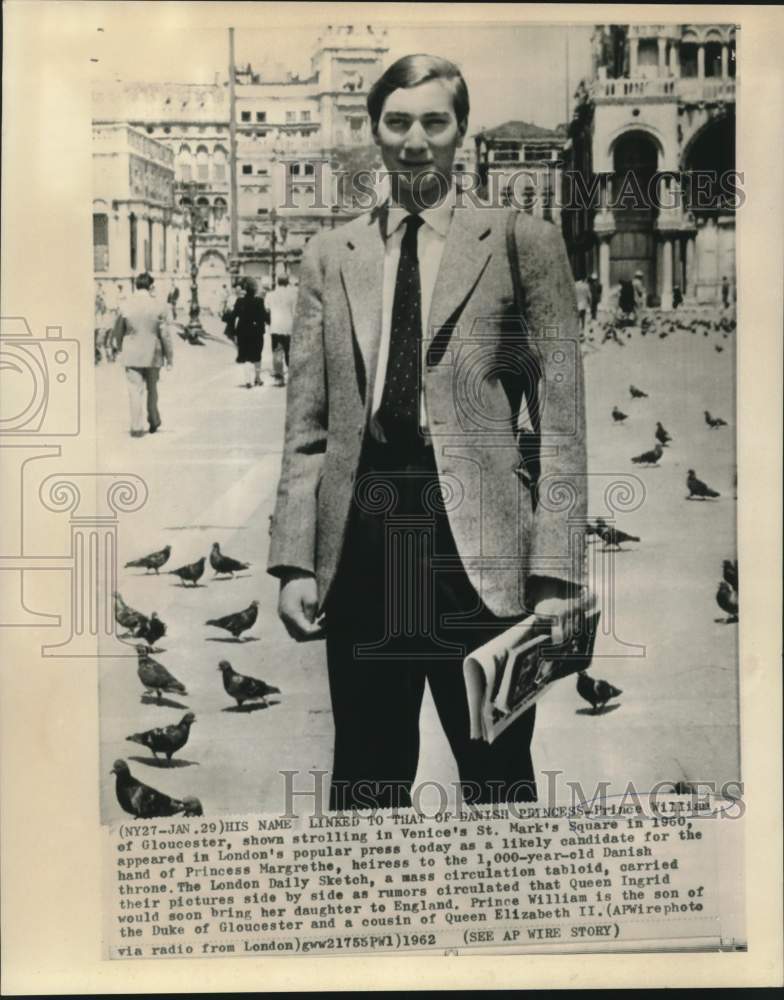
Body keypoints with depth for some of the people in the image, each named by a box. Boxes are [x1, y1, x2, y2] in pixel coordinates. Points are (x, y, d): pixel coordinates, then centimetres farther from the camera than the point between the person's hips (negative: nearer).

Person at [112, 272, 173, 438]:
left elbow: (117, 332, 4)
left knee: (135, 391, 2)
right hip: (153, 355, 0)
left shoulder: (124, 307, -5)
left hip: (132, 355, 0)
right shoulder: (158, 307, -8)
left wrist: (121, 347, 23)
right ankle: (154, 420, 29)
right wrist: (169, 356, 3)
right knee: (152, 389, 18)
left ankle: (137, 428, -1)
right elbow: (165, 335, -5)